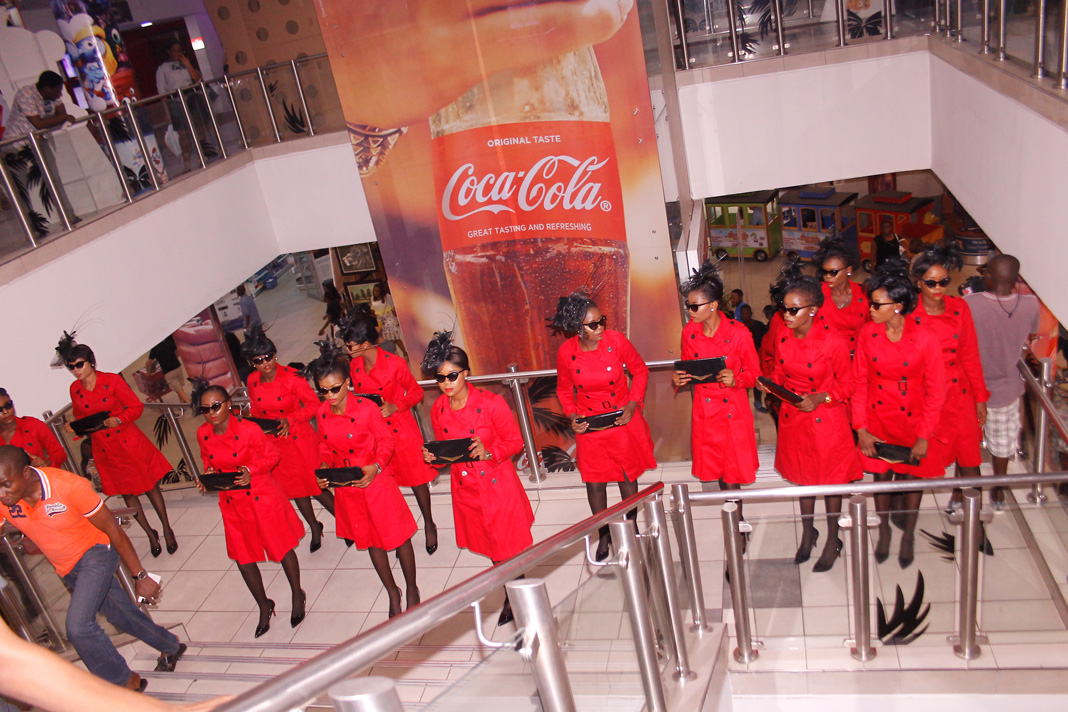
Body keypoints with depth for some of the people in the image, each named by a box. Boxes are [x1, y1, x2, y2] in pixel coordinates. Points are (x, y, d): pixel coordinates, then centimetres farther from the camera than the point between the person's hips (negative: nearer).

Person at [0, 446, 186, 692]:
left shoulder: (69, 486, -29)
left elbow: (113, 530, -20)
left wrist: (140, 576, -16)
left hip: (95, 552, -5)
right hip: (66, 568, 6)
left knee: (78, 625, -22)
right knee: (121, 615, 16)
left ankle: (125, 682, -1)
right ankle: (171, 647, 42)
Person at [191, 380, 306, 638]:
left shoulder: (248, 430, -19)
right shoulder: (203, 434, -5)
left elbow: (272, 456, -8)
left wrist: (251, 471, -22)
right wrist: (208, 475, -8)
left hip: (262, 497, -5)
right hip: (232, 503, 5)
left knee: (282, 549, 8)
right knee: (243, 558, 12)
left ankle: (297, 596, 32)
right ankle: (264, 606, 34)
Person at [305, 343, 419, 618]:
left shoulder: (366, 408, -18)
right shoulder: (322, 413, -5)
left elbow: (386, 441, -9)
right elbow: (325, 446, 9)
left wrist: (376, 467, -23)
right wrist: (324, 468, -8)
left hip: (377, 481, -4)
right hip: (346, 487, 4)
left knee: (398, 536, 7)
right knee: (370, 541, 18)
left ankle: (411, 588, 30)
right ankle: (391, 591, 37)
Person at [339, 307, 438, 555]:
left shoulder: (395, 364, -19)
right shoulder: (354, 366, -3)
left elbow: (416, 393, -8)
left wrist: (394, 407, -21)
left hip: (401, 428, -4)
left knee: (416, 479, 9)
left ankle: (429, 525, 30)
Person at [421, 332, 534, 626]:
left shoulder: (491, 403, -18)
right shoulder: (438, 410, -3)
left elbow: (515, 441, -11)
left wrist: (489, 452, -26)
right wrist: (433, 456, -11)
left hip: (499, 485, -5)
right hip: (465, 489, 5)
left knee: (509, 546, 5)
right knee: (490, 545, 20)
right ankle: (512, 594, 41)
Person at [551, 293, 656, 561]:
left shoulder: (616, 340, -17)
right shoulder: (566, 353, -14)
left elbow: (640, 370, -1)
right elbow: (564, 389, 4)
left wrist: (633, 404, -11)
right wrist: (572, 415, -10)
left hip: (623, 421, 0)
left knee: (627, 476, 13)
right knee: (594, 481, 7)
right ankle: (604, 535, 29)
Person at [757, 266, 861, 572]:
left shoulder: (833, 342, -20)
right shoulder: (783, 337, -5)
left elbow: (847, 385, -9)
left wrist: (820, 398, -23)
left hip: (826, 419, -5)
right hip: (793, 418, 5)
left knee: (830, 479, 10)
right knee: (802, 475, 19)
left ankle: (833, 540, 29)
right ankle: (808, 532, 40)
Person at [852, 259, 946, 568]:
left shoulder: (925, 338, -19)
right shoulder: (867, 333, -11)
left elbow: (936, 391, -12)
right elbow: (859, 382, -3)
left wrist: (924, 437, -11)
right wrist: (861, 428, -6)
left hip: (912, 420, -2)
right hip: (877, 418, 2)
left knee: (911, 476, 14)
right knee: (881, 474, 16)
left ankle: (908, 535, 37)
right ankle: (884, 530, 39)